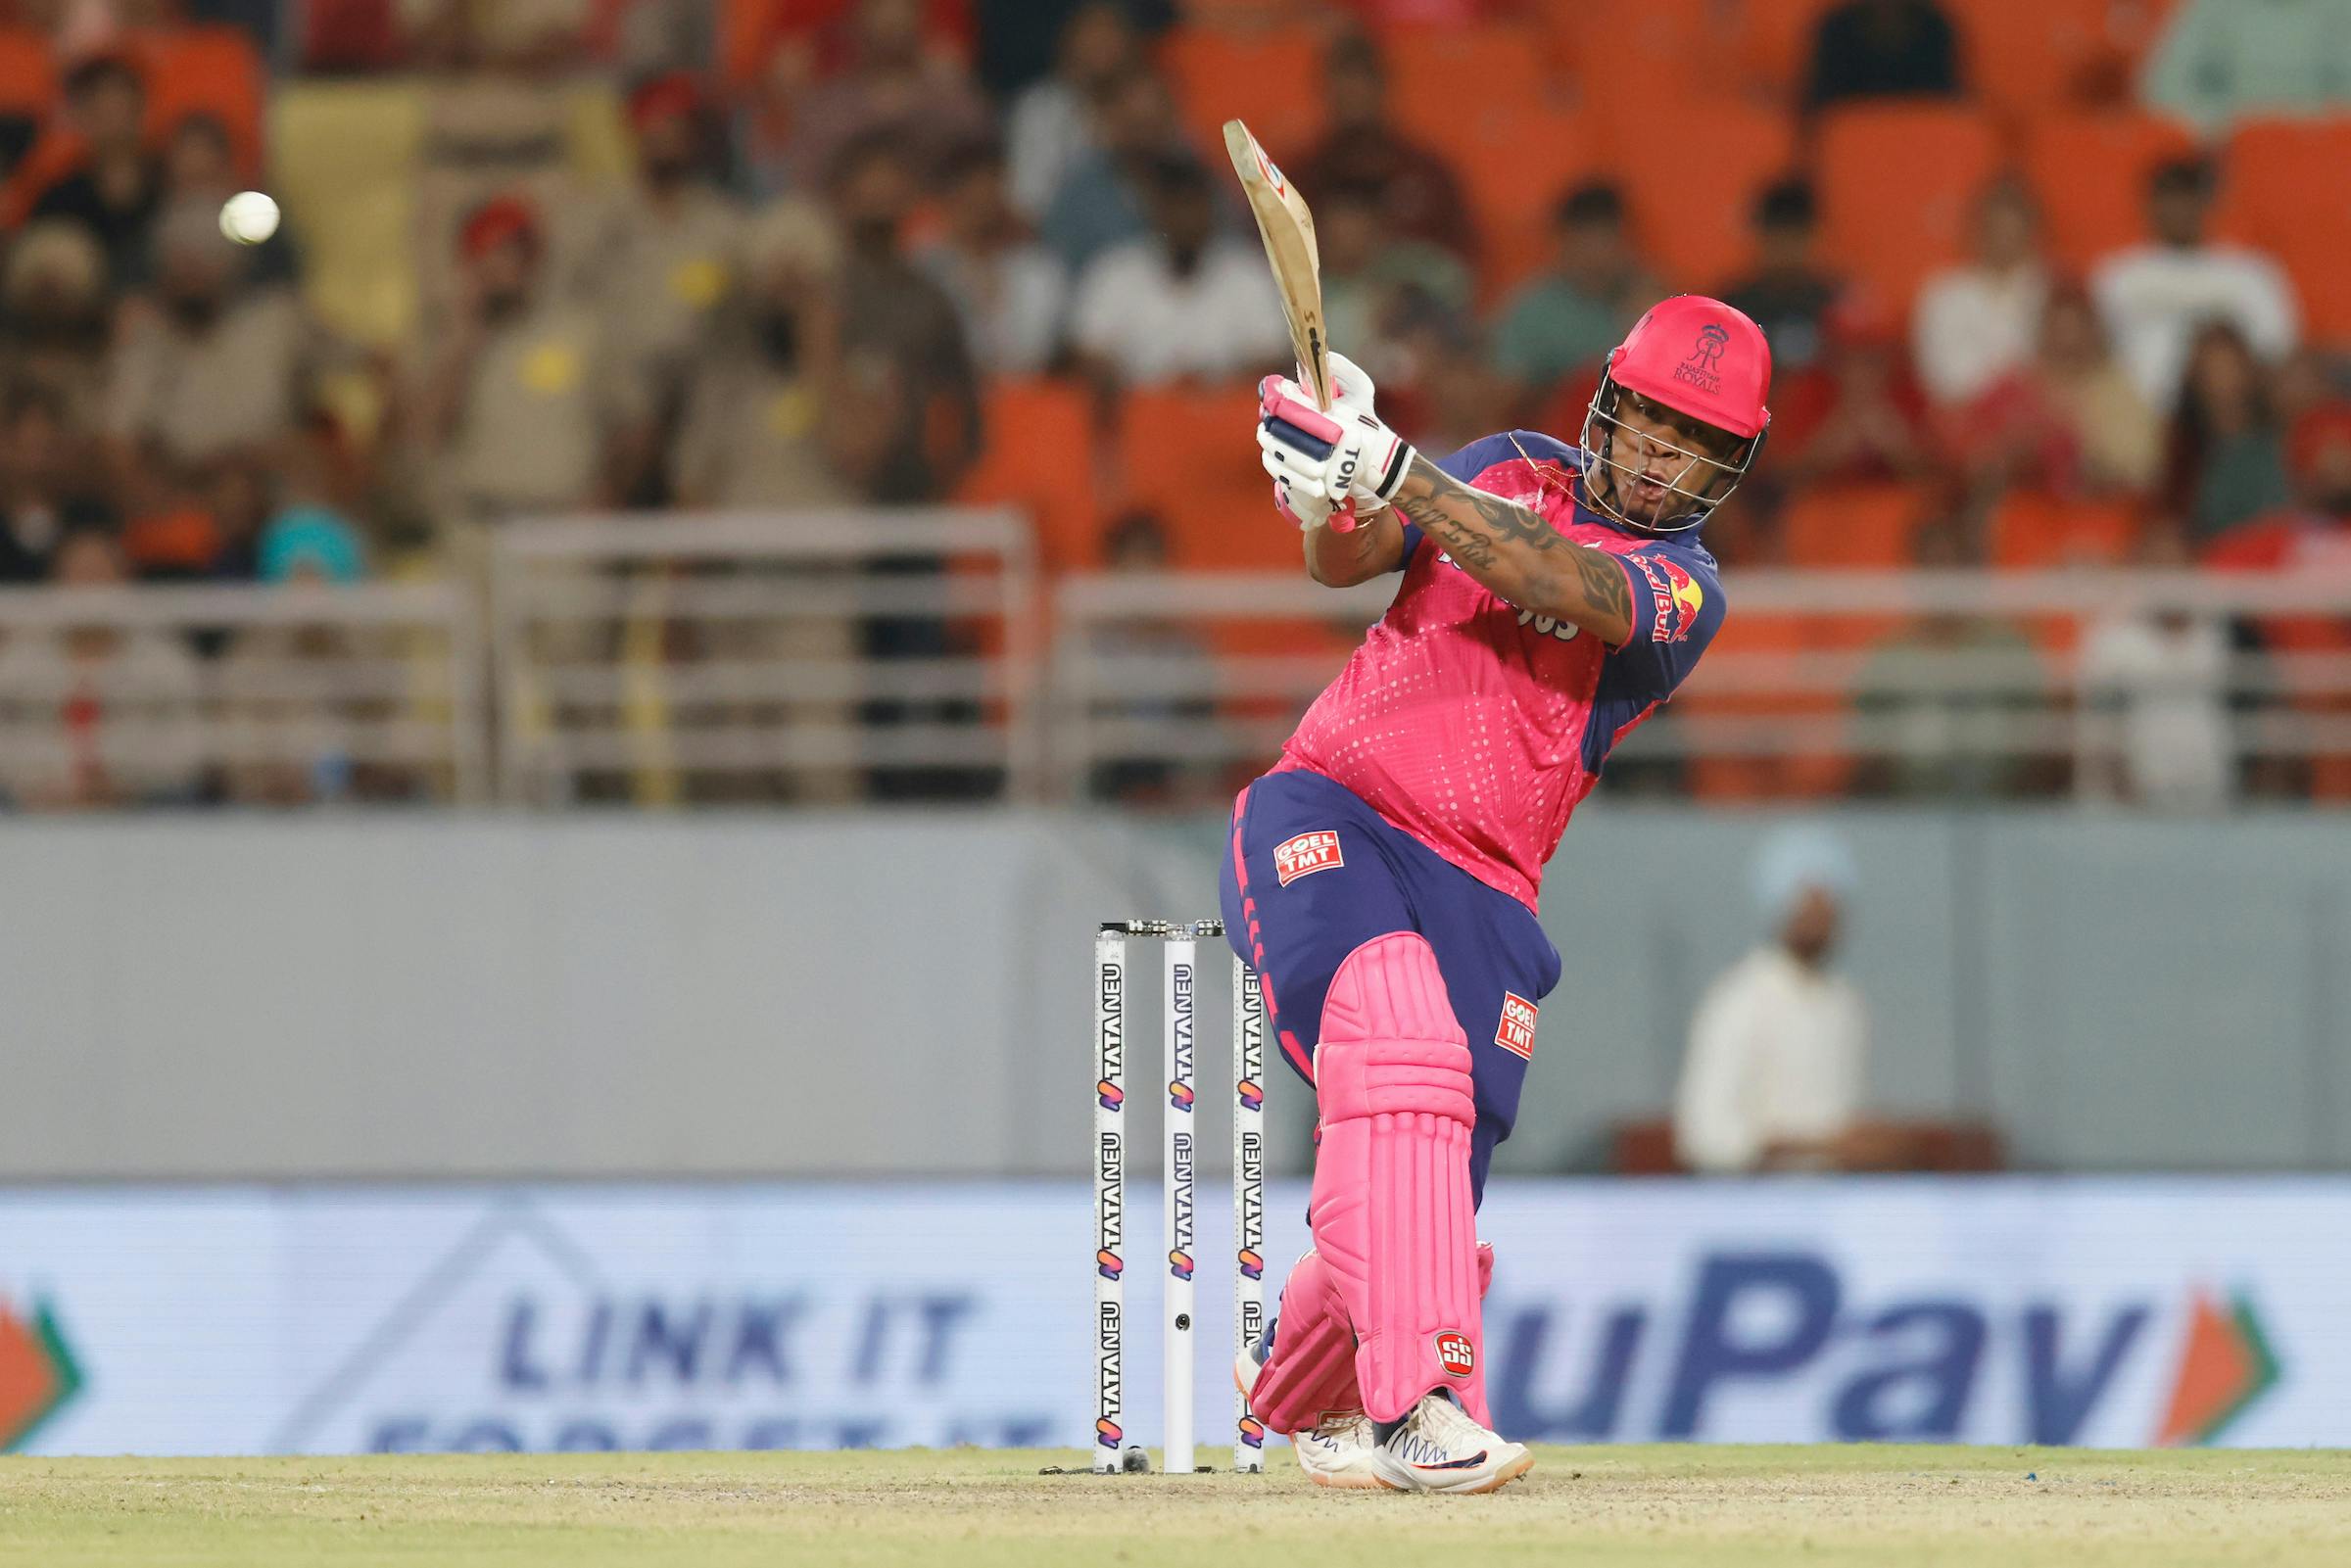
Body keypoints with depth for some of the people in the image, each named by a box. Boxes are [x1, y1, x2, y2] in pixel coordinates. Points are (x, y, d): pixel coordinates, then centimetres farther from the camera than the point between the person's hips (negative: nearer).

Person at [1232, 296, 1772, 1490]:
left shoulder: (1682, 587, 3)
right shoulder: (1513, 472, 13)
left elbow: (1565, 586, -18)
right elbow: (1346, 561, 3)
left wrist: (1386, 466, -29)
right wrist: (1329, 495, -22)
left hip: (1480, 893, 2)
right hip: (1328, 819, -1)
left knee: (1432, 1184, -1)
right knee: (1399, 1041, -29)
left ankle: (1298, 1390, 33)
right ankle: (1416, 1400, -38)